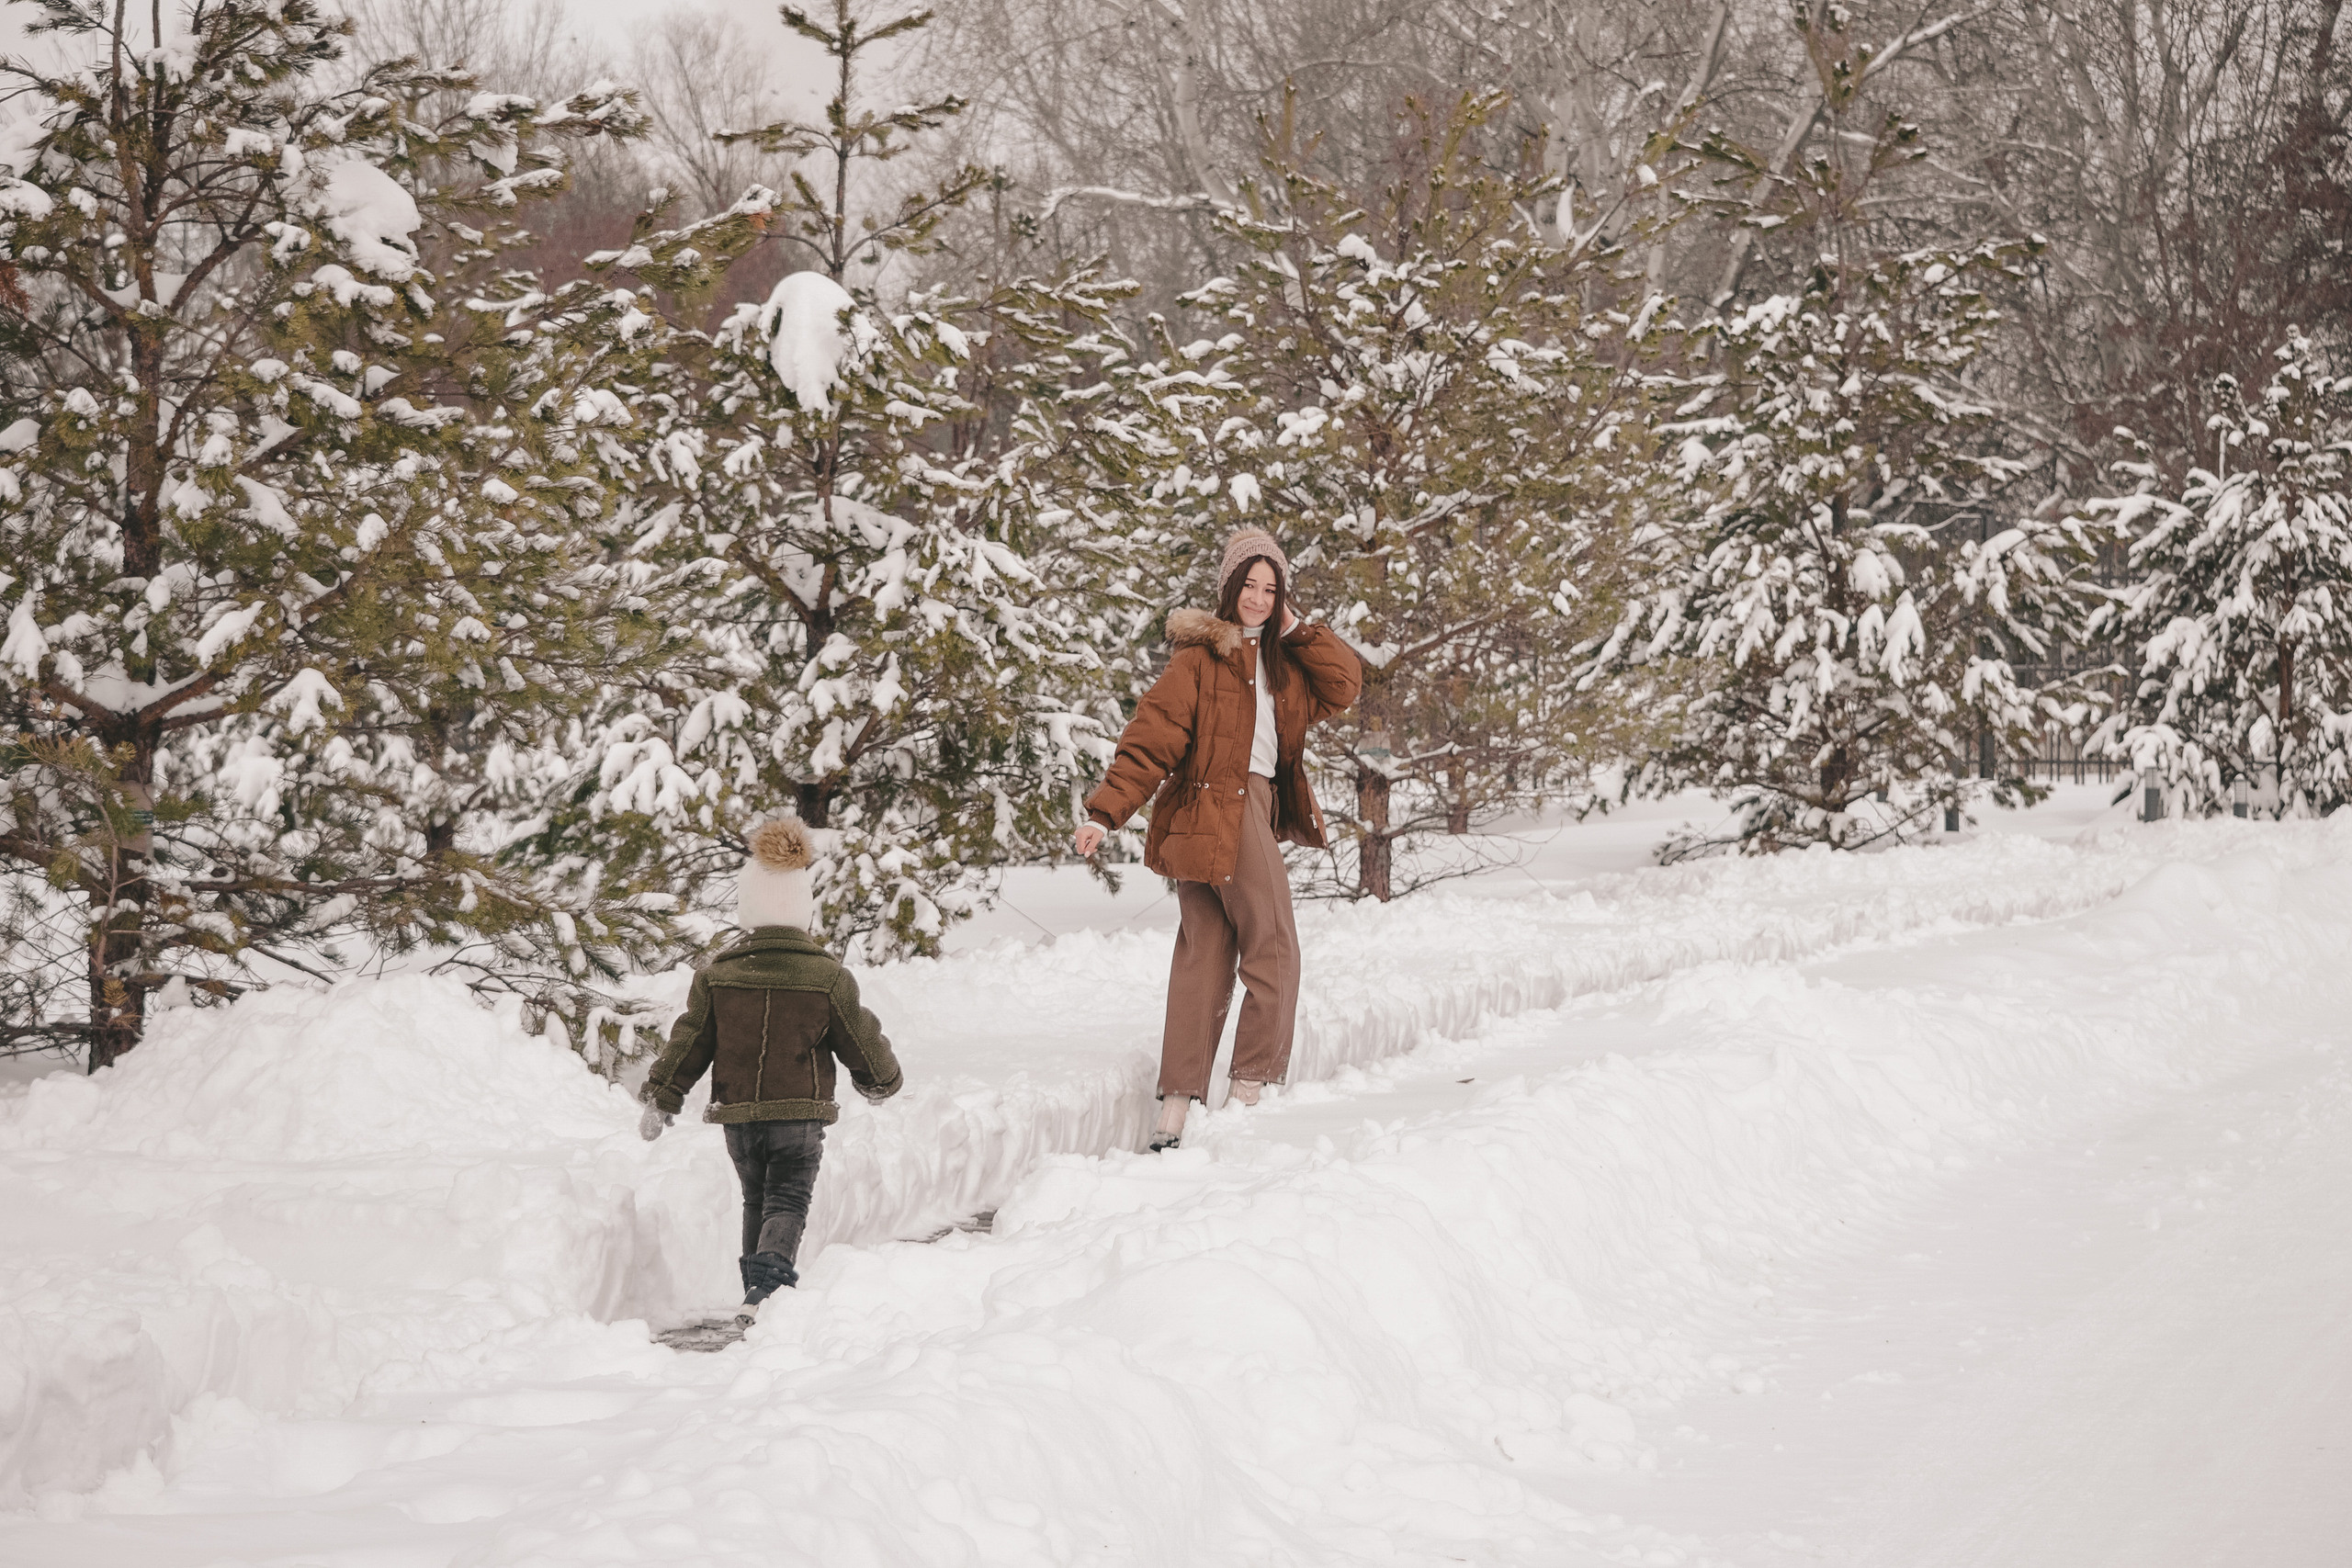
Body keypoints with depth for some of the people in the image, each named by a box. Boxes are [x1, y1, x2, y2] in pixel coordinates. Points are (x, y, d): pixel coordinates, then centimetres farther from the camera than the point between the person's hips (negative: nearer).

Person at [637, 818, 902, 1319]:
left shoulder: (716, 976, -3)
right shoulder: (828, 977, -7)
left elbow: (688, 1043, 0)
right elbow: (861, 1043, 3)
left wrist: (660, 1100, 9)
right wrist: (883, 1080, 23)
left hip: (737, 1114, 2)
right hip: (801, 1115, -2)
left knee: (756, 1201, 20)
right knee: (788, 1203, 1)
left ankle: (756, 1289, 24)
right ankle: (768, 1282, -23)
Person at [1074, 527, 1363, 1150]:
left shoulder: (1281, 661, 17)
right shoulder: (1200, 657, -6)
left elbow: (1344, 686, 9)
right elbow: (1152, 736, -13)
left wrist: (1296, 630, 3)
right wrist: (1105, 811, -20)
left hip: (1260, 806, 8)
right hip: (1222, 803, -8)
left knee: (1204, 958, 4)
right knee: (1273, 948, -8)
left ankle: (1175, 1113, 2)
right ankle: (1250, 1090, -4)